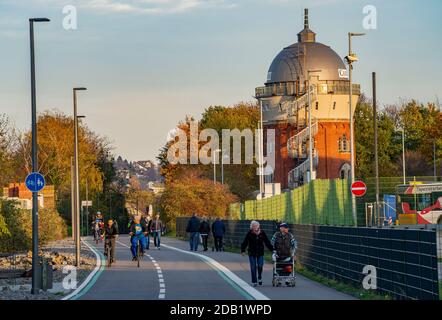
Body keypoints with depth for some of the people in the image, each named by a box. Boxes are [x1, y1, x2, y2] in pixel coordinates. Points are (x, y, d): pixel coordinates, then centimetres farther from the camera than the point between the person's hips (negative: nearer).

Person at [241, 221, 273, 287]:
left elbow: (267, 242, 8)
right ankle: (254, 282, 8)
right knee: (253, 267, 0)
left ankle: (260, 278, 21)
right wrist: (243, 250, -14)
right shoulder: (249, 233, -4)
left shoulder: (262, 233, 2)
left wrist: (272, 249, 7)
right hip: (252, 253, -1)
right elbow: (245, 242, -5)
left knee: (260, 266, -6)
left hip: (260, 252, 1)